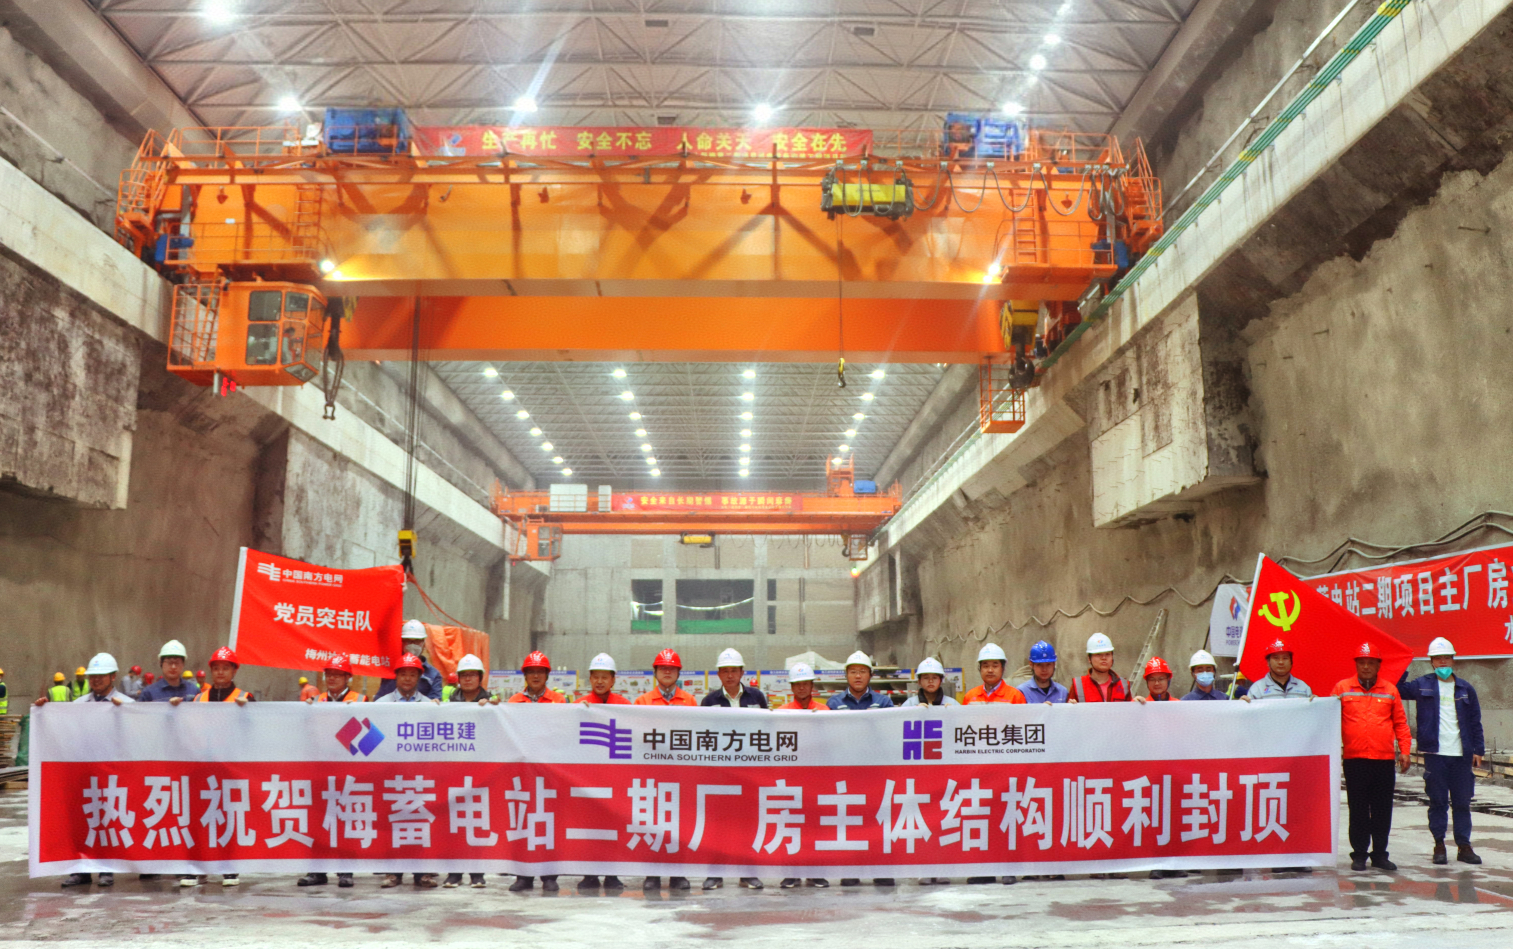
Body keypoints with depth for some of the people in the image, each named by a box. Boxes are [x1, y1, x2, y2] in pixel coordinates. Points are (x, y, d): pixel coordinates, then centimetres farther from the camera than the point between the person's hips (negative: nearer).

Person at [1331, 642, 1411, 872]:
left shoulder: (1390, 690, 9)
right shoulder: (1342, 688, 3)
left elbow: (1400, 723, 11)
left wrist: (1404, 751, 3)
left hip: (1384, 760, 2)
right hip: (1354, 760, -1)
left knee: (1383, 810, 6)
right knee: (1358, 810, 4)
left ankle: (1380, 854, 17)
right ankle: (1359, 854, 13)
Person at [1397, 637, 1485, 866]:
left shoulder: (1465, 689, 9)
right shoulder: (1422, 685, 5)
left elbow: (1475, 722, 11)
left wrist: (1478, 749, 6)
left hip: (1461, 754, 2)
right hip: (1435, 753, -2)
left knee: (1462, 802, 6)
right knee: (1437, 801, 2)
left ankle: (1464, 846, 15)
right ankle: (1439, 845, 10)